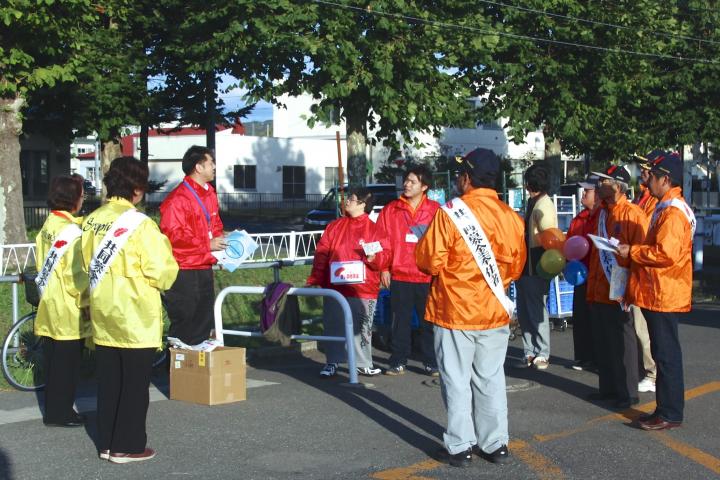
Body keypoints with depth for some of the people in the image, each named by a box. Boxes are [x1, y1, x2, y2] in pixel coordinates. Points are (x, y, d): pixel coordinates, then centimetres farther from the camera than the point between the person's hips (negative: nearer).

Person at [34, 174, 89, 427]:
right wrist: (84, 303, -9)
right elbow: (76, 275, -20)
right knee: (67, 364, 2)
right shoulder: (72, 231, -19)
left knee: (53, 362, 15)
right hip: (68, 311, -8)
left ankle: (53, 410, 23)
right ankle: (61, 413, 10)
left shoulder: (47, 227, 8)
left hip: (49, 308, 8)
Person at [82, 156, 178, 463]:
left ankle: (106, 443, 21)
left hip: (103, 316, 6)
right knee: (134, 385, 5)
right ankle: (127, 446, 10)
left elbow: (87, 265, 11)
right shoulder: (140, 225, -17)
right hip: (135, 318, -6)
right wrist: (163, 246, 1)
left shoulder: (93, 220, 3)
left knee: (108, 382, 14)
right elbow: (161, 274, -17)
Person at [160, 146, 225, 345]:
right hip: (184, 272, -9)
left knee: (204, 322, 15)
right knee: (183, 324, -2)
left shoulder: (209, 194, 13)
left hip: (205, 269, 9)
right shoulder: (178, 199, -16)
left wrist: (220, 241, 6)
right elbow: (173, 236, -21)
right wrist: (207, 245, -19)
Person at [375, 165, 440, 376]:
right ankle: (398, 361, 18)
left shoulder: (436, 210, -1)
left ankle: (432, 362, 15)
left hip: (428, 277, -1)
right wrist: (384, 268, -1)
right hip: (399, 276, 1)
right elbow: (382, 241, 4)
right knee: (400, 321, 9)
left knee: (429, 321, 5)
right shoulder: (390, 210, 4)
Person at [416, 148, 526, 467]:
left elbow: (430, 261, -12)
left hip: (455, 310, -4)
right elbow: (516, 265, 4)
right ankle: (495, 444, 20)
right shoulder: (510, 216, -1)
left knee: (457, 381, 6)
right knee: (491, 379, 13)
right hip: (495, 311, 4)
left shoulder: (450, 213, -14)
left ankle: (459, 446, 12)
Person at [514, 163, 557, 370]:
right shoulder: (533, 202, 15)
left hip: (537, 267, -9)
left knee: (537, 311, -2)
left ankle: (542, 354, 7)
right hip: (526, 266, 9)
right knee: (524, 312, 12)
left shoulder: (543, 205, -14)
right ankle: (530, 353, 19)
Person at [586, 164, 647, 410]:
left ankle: (627, 393, 8)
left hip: (619, 293, -8)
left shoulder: (633, 214, -11)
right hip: (599, 292, 8)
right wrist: (591, 287, 15)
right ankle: (608, 387, 22)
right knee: (602, 342, 12)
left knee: (622, 342, 0)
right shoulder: (601, 213, 13)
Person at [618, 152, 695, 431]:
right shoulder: (666, 207, 16)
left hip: (664, 295, -10)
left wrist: (632, 252, -15)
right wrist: (634, 251, 11)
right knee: (664, 353, 14)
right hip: (659, 293, 10)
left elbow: (666, 253, -26)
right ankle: (668, 409, 21)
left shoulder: (672, 212, -17)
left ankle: (669, 414, 1)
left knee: (666, 354, -4)